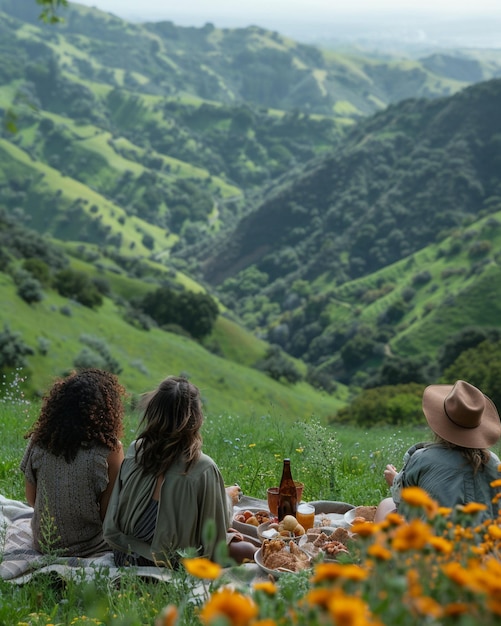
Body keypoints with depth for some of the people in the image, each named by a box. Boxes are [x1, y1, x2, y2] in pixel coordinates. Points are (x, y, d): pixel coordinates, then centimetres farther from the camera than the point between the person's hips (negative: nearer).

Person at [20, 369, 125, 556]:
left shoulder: (38, 442, -9)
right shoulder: (110, 450, -22)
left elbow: (31, 499, 3)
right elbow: (109, 513, -15)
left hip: (44, 544, 5)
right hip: (89, 547, -4)